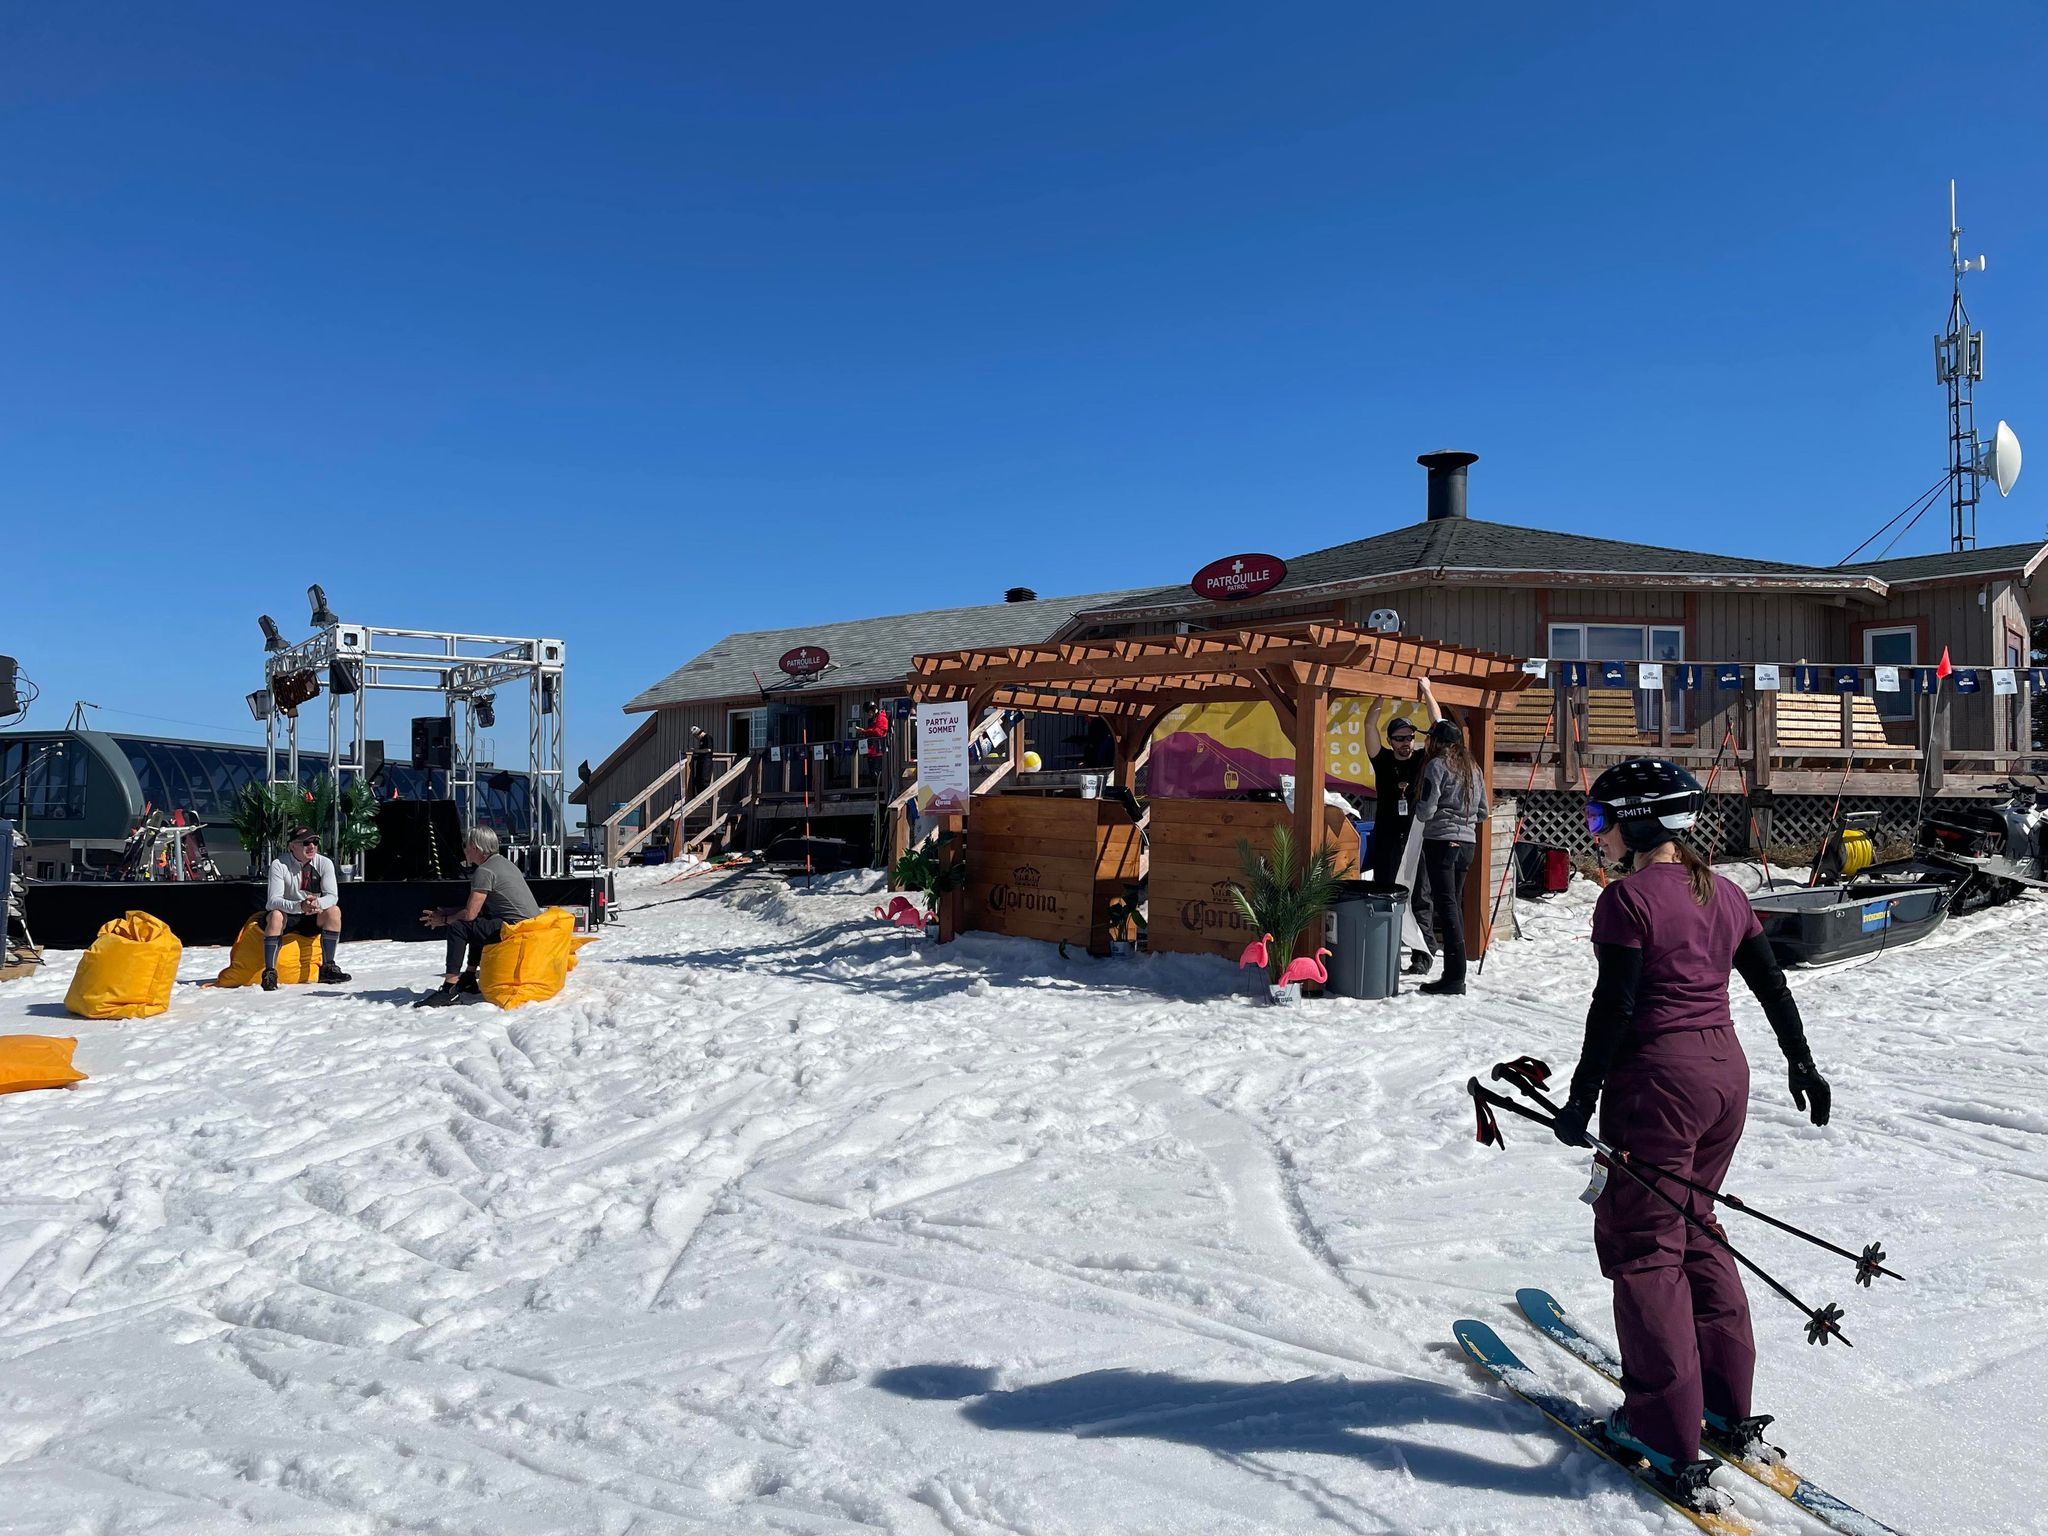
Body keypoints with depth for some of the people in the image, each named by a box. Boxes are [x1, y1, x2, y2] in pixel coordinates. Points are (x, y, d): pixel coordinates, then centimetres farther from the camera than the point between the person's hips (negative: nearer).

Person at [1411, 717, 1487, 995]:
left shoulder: (1437, 765, -7)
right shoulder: (1473, 768, 15)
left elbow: (1426, 811, -11)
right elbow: (1482, 812, 18)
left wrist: (1418, 808, 10)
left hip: (1441, 840, -7)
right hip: (1467, 842, 8)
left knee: (1445, 905, -8)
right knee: (1455, 903, 14)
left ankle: (1455, 976, -11)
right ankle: (1455, 973, 16)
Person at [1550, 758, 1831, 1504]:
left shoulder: (1628, 898, -14)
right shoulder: (1723, 892, 9)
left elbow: (1613, 1008, -17)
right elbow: (1773, 986, 15)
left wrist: (1581, 1099, -12)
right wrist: (1801, 1063, 27)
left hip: (1657, 1079, -8)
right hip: (1726, 1072, 8)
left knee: (1642, 1245, 3)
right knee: (1693, 1229, 21)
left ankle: (1665, 1430, 7)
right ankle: (1726, 1401, 28)